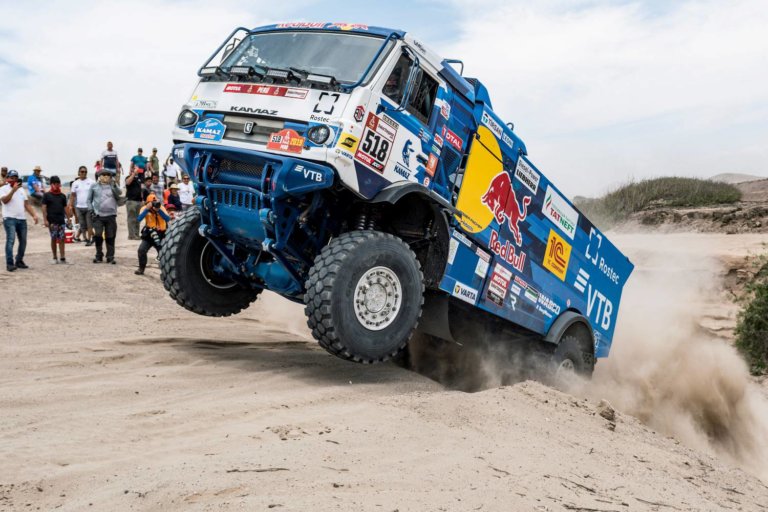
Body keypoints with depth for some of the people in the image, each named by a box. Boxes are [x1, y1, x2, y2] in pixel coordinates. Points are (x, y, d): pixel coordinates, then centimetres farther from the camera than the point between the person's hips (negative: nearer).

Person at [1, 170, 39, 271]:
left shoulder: (21, 189, 19)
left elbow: (27, 204, 18)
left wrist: (34, 215, 6)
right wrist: (13, 190, -25)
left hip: (22, 219, 6)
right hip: (9, 218, -6)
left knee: (23, 241, 6)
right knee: (10, 240, -14)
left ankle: (19, 261, 18)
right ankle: (9, 263, -15)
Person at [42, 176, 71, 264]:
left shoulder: (62, 196, 10)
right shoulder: (47, 195, 1)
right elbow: (44, 208, -2)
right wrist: (45, 220, -9)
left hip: (61, 220, 3)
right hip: (52, 221, -3)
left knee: (62, 239, 0)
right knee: (53, 239, 4)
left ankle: (62, 258, 0)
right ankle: (54, 258, 12)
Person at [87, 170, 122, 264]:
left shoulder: (113, 186, 7)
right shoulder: (94, 187, 6)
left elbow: (118, 194, -9)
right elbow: (89, 199, 10)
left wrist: (114, 184, -21)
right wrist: (91, 209, -1)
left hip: (111, 215, 0)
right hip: (98, 215, 0)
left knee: (110, 237, 2)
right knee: (97, 235, -6)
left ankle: (110, 257, 11)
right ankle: (99, 255, 9)